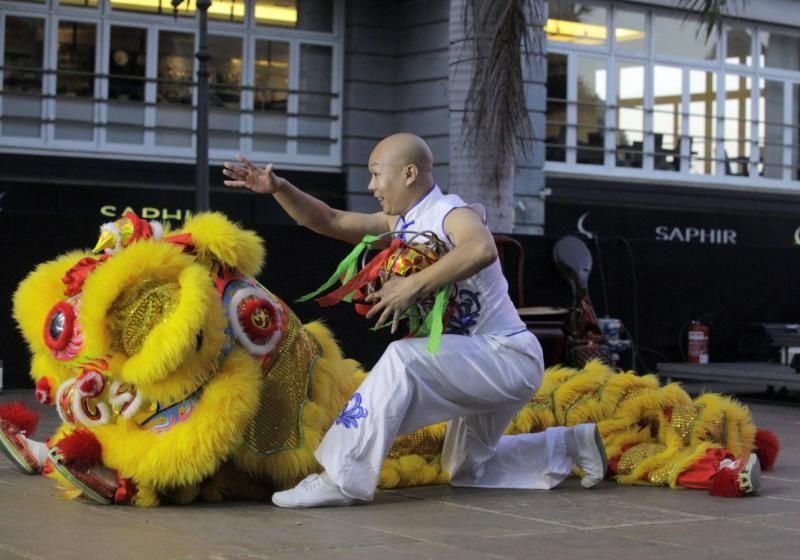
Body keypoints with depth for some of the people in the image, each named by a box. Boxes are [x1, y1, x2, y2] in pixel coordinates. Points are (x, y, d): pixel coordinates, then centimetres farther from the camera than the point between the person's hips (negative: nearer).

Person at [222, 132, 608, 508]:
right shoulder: (401, 224, 7)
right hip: (482, 364, 10)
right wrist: (278, 188, -9)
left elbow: (482, 249, -42)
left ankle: (341, 478, -32)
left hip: (508, 356, -10)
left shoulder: (451, 214, -18)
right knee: (466, 470, 25)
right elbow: (329, 221, 5)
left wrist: (411, 286, -41)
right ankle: (570, 445, 31)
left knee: (402, 359, -33)